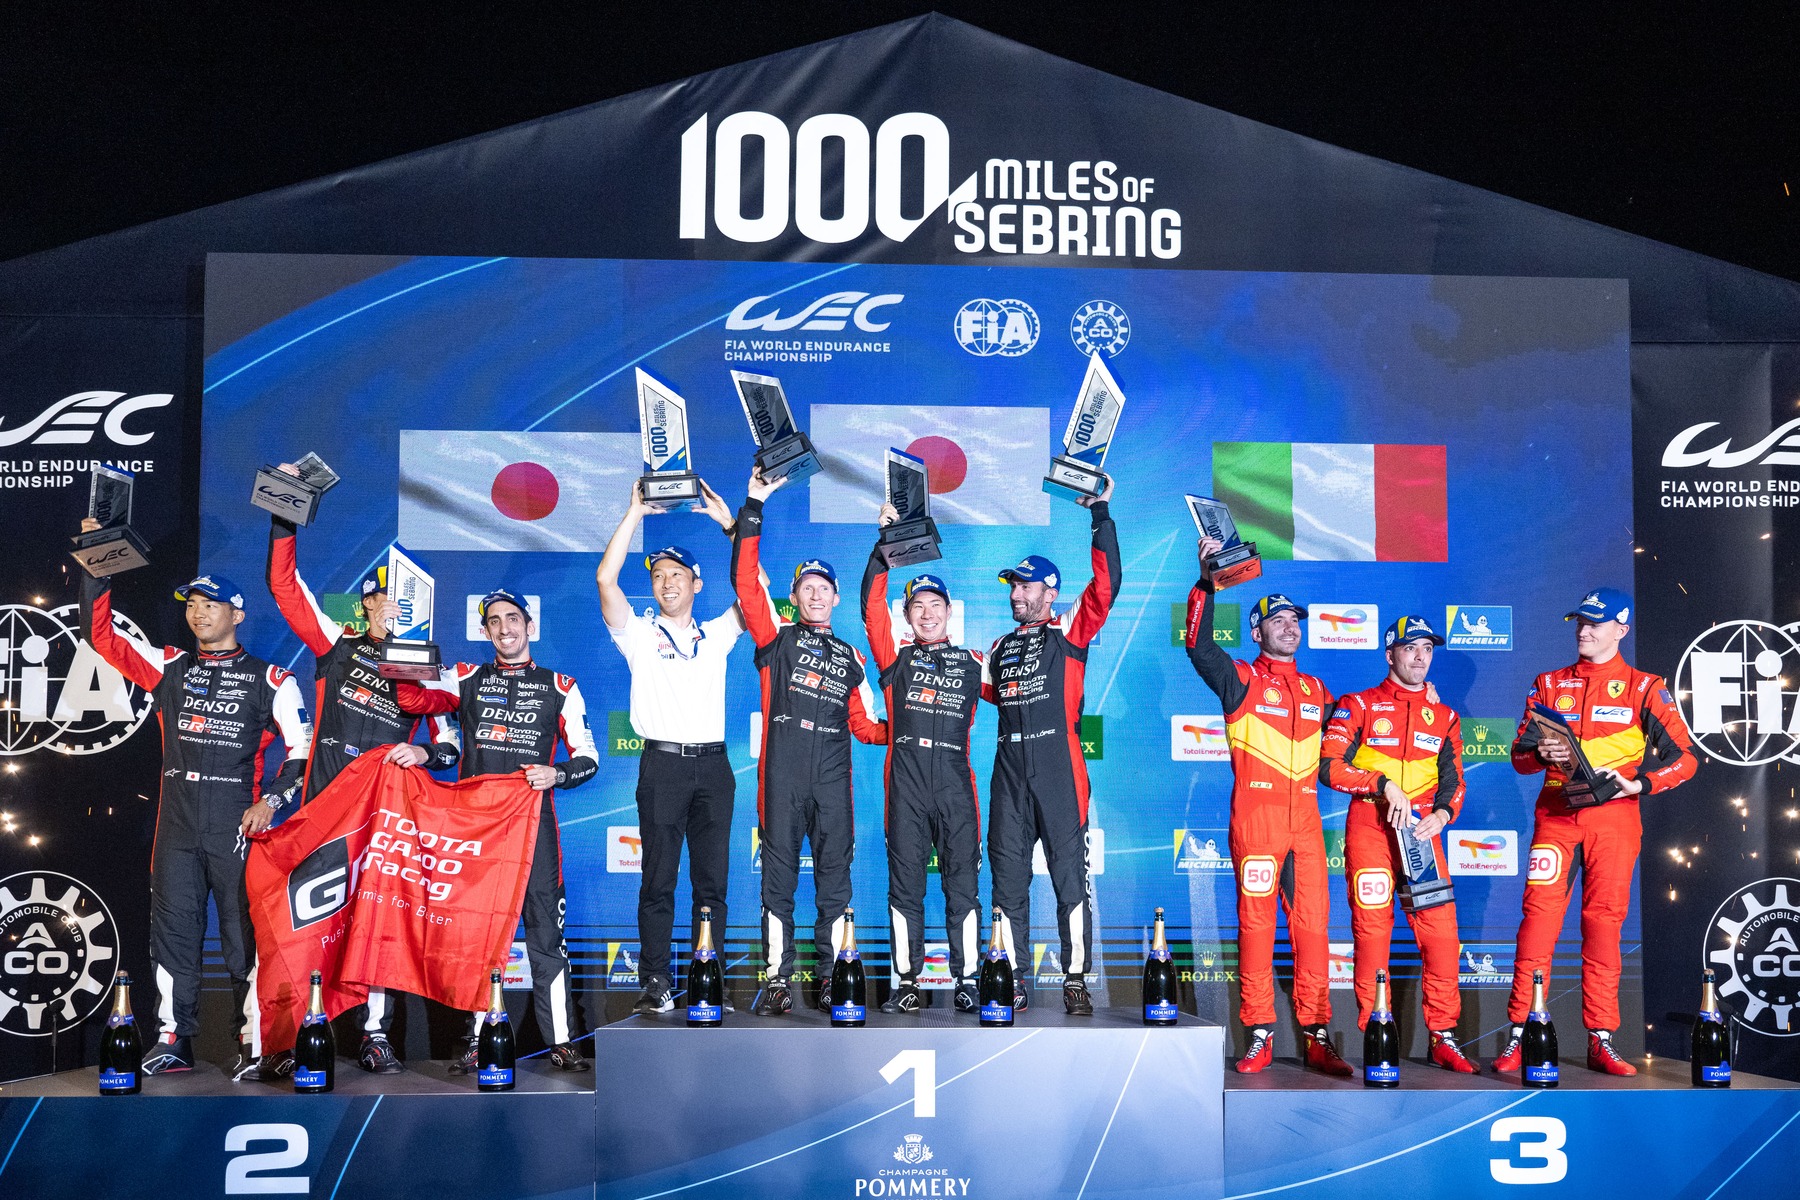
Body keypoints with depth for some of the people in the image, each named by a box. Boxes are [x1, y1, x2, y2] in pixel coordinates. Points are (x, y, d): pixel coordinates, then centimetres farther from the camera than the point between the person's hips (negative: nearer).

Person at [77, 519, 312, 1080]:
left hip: (237, 824, -4)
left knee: (245, 933, -4)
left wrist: (270, 801, -10)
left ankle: (257, 1046, 1)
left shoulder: (269, 679, 4)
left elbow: (303, 750, 3)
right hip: (177, 825, 4)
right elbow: (100, 633, 10)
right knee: (172, 931, 6)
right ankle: (172, 1042, 14)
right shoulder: (170, 668, 13)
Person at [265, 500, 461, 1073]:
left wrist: (425, 752, -9)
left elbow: (451, 747, 13)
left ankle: (375, 1034, 1)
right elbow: (286, 587, 6)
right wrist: (284, 519, 0)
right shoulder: (338, 646, 11)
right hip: (324, 799, -1)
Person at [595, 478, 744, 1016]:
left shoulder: (717, 634, 16)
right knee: (659, 877, -3)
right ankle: (656, 982, 1)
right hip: (662, 764, -2)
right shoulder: (639, 633, 8)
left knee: (712, 879, 2)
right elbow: (605, 578, -5)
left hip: (713, 764, 2)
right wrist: (636, 513, -4)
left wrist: (728, 522, 3)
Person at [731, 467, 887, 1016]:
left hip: (832, 778, 2)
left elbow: (864, 724, 23)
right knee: (779, 875, -1)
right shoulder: (777, 637, 12)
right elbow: (746, 582, -1)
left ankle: (832, 977, 9)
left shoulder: (851, 657, 21)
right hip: (782, 774, -2)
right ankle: (777, 978, 4)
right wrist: (752, 510, -7)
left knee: (834, 877, 3)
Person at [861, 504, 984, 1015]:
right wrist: (885, 546, -3)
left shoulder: (973, 662, 17)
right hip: (906, 781, 0)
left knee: (962, 883, 1)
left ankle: (967, 980, 7)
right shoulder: (897, 658, 13)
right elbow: (872, 608, 3)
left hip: (955, 781, 0)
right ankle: (907, 982, 10)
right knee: (905, 883, 3)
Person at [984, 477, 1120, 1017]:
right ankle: (1014, 982, 9)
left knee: (1070, 873, -4)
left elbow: (1107, 583, -7)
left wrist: (1101, 515, -8)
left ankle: (1075, 978, 2)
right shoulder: (1001, 646, 21)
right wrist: (997, 689, 14)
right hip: (1010, 766, 5)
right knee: (1008, 875, 3)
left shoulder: (1070, 632, 5)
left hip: (1057, 764, -5)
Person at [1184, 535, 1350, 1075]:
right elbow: (1199, 646, -12)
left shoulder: (1316, 690, 20)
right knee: (1256, 924, -3)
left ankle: (1317, 1036, 7)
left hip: (1305, 822, 4)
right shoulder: (1240, 679, 5)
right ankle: (1259, 1036, 3)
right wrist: (1206, 582, -20)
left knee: (1313, 926, 1)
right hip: (1255, 818, -4)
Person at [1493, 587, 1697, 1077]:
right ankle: (1519, 1033, -5)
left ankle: (1601, 1041, 7)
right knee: (1538, 914, -7)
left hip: (1614, 815, -1)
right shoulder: (1550, 684, 13)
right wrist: (1542, 753, -12)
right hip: (1555, 813, 1)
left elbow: (1684, 757, 0)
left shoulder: (1644, 689, 6)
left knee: (1604, 922, 0)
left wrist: (1639, 783, -15)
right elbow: (1519, 753, 11)